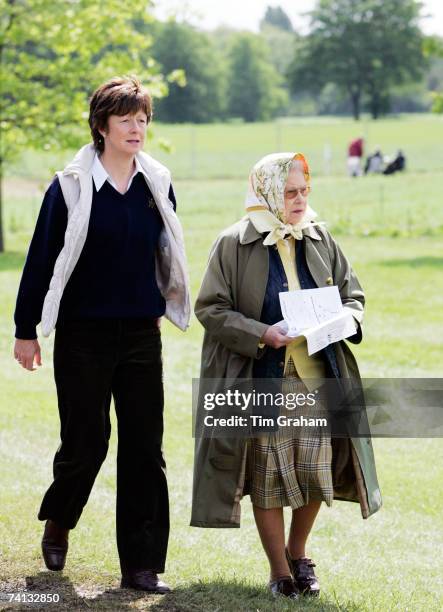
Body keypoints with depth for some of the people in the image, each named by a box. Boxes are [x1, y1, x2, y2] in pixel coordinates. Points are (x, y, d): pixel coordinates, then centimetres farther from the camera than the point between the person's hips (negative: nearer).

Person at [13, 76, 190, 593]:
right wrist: (25, 330, -2)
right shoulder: (70, 187, -7)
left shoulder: (157, 185, 5)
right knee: (86, 442, 1)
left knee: (145, 448, 1)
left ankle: (141, 565, 6)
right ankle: (57, 521, 32)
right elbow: (41, 260, -3)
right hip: (84, 336, -3)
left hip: (141, 334, 4)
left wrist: (162, 308, 21)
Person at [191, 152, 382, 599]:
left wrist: (348, 319, -7)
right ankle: (280, 570, 17)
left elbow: (352, 293, 16)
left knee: (316, 466, 2)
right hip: (262, 381, -3)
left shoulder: (321, 240, 8)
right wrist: (261, 334, -19)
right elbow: (210, 309, -7)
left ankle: (298, 552, 27)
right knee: (268, 472, 2)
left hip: (317, 377, 3)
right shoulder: (233, 244, -5)